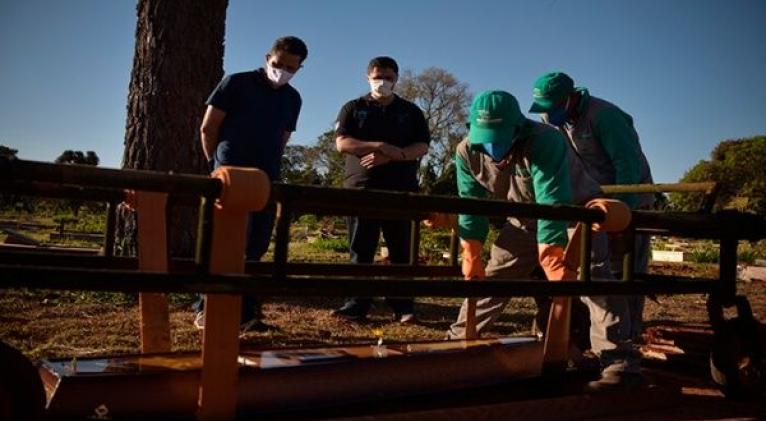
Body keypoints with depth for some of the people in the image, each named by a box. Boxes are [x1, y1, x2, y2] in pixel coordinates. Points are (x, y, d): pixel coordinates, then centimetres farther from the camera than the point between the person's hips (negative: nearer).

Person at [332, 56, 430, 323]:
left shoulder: (411, 111, 13)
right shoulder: (353, 108, 11)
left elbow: (422, 147, 1)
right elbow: (342, 143, -3)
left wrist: (389, 157, -15)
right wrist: (382, 146, -14)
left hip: (401, 190, 0)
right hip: (361, 188, 0)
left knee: (401, 251, 0)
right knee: (360, 251, 1)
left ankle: (403, 306, 4)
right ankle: (357, 305, 5)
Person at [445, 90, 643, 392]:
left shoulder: (544, 142, -36)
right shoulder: (466, 153, -18)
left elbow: (553, 206, -41)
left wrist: (554, 263, -45)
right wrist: (472, 258, -11)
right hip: (524, 218, 6)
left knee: (589, 277, -23)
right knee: (489, 277, 7)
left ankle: (619, 362, -26)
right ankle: (458, 340, 20)